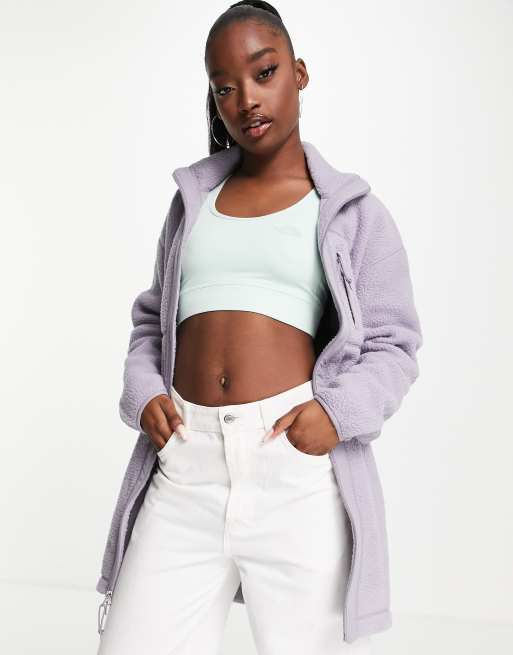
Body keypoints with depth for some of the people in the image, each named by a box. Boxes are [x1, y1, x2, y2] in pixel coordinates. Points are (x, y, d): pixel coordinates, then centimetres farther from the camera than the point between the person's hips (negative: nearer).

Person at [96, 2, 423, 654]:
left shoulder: (352, 211, 8)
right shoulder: (193, 199, 18)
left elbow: (392, 344, 6)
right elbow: (153, 318, 21)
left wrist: (341, 410, -12)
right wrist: (142, 391, 2)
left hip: (295, 459, -2)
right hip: (186, 460, 3)